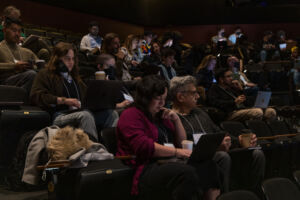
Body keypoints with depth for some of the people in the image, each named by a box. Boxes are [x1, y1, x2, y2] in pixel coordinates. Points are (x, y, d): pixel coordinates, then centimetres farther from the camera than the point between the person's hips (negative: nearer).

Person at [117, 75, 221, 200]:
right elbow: (143, 146, -16)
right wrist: (176, 152, -21)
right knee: (187, 173, -34)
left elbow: (182, 143, 27)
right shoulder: (131, 116, 1)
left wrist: (176, 120, 10)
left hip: (169, 162, 8)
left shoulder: (161, 115, 25)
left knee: (208, 165, -16)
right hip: (146, 169, -8)